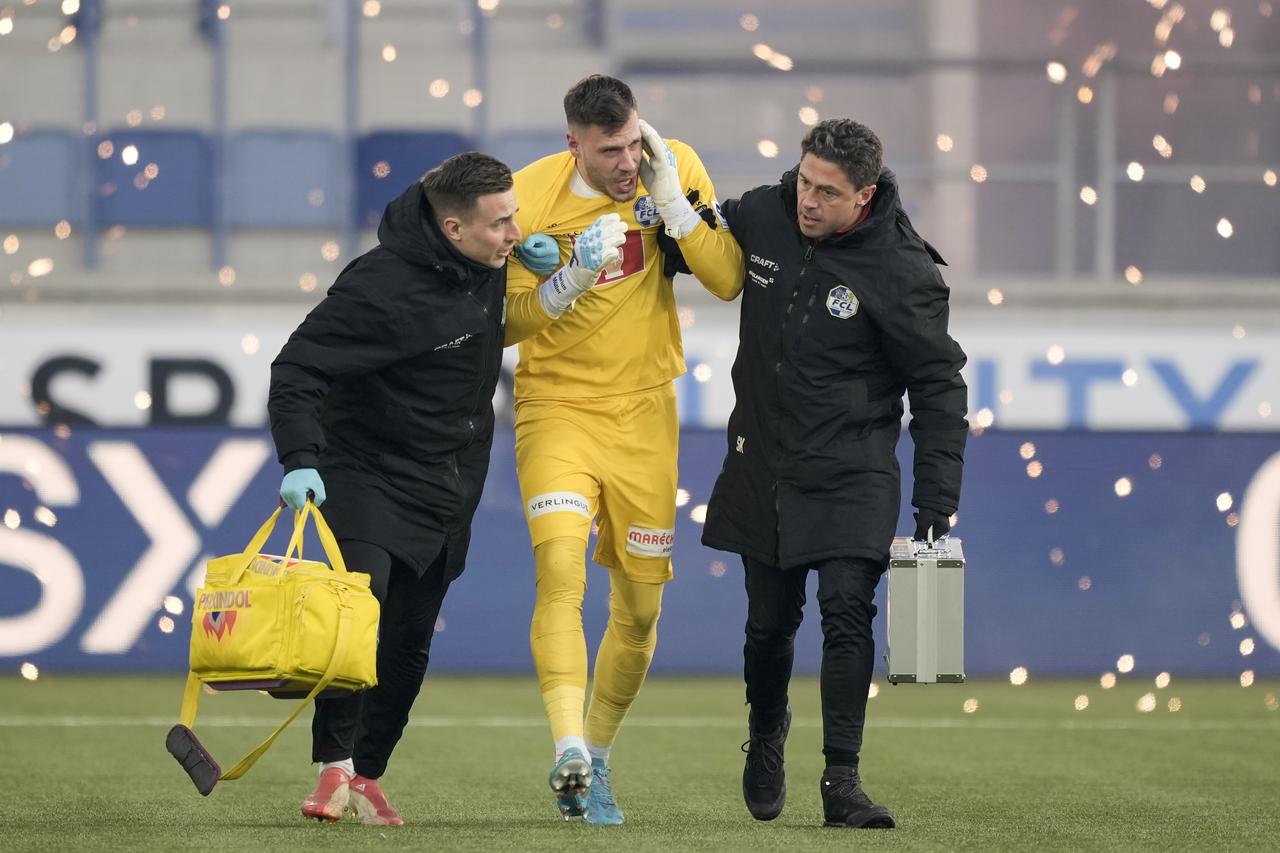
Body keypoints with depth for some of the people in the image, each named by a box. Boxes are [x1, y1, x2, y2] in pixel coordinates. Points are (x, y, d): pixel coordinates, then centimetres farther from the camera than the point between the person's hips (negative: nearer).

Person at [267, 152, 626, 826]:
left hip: (451, 492, 7)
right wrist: (300, 460, -35)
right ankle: (336, 768, -18)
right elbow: (297, 368, -23)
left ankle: (367, 775, 22)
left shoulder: (491, 261, -4)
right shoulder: (382, 285, -26)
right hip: (370, 479, -7)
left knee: (410, 643, 10)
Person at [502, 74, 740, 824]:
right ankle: (568, 745, -33)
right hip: (557, 404, -3)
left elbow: (728, 281, -11)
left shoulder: (676, 169, -7)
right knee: (561, 570, -25)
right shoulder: (528, 197, -13)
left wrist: (671, 202, -21)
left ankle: (596, 762, 24)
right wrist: (555, 295, -25)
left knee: (640, 608, 7)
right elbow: (499, 322, -5)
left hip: (644, 410, 3)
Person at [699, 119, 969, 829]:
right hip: (762, 469, 4)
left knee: (848, 611, -17)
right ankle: (766, 735, 39)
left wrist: (935, 504, -10)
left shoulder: (904, 272, -13)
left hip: (852, 477, -4)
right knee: (770, 621, 10)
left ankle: (841, 780, -15)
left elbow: (938, 389, -6)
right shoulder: (763, 217, -2)